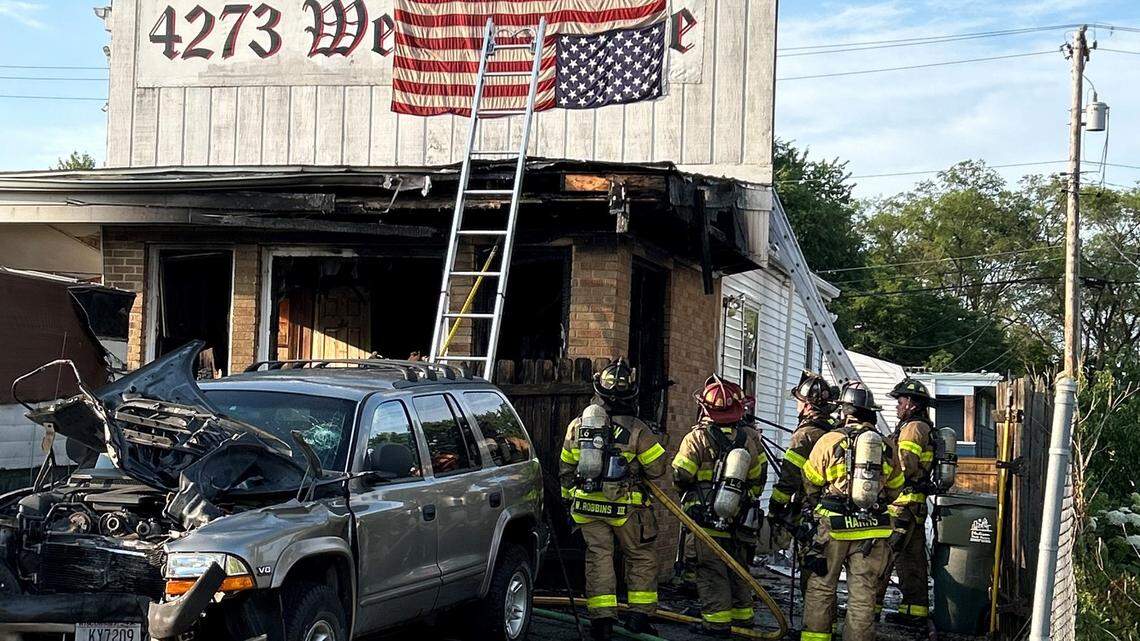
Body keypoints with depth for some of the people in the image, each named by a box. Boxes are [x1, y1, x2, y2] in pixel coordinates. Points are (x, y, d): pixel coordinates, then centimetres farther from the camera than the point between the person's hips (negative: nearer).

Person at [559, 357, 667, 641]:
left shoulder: (578, 425, 2)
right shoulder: (637, 429, -10)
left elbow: (566, 469, 10)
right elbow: (658, 468, -5)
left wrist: (569, 499, 22)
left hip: (587, 504, 3)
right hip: (626, 507, -3)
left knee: (598, 556, 8)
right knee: (641, 556, 12)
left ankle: (601, 618, 4)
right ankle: (639, 614, 12)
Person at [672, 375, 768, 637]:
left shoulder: (698, 437, -12)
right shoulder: (750, 439, 1)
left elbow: (680, 477, -9)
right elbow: (759, 477, 10)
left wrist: (689, 493, 12)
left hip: (707, 518, -5)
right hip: (738, 519, 5)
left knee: (711, 570, 0)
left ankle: (716, 622, -1)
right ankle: (742, 617, 24)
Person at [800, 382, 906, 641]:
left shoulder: (829, 441, -4)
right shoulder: (886, 447, 6)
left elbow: (811, 483, 7)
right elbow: (894, 489, 15)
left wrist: (813, 503, 27)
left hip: (834, 525, -2)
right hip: (874, 530, 3)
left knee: (821, 586, 9)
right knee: (863, 593, 6)